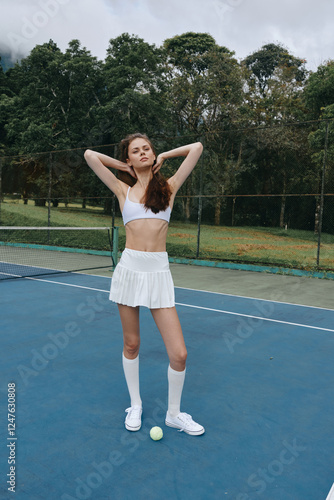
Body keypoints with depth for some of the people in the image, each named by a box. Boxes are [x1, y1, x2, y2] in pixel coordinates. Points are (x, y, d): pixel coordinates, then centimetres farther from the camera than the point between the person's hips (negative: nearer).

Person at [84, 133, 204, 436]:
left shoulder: (169, 187, 10)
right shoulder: (123, 190, 10)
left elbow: (197, 147, 11)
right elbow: (89, 155, 8)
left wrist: (164, 156, 17)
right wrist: (124, 167, 14)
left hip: (159, 272, 0)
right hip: (129, 269, 1)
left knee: (179, 354, -4)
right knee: (132, 344, 12)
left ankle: (174, 413, 22)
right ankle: (135, 405, 35)